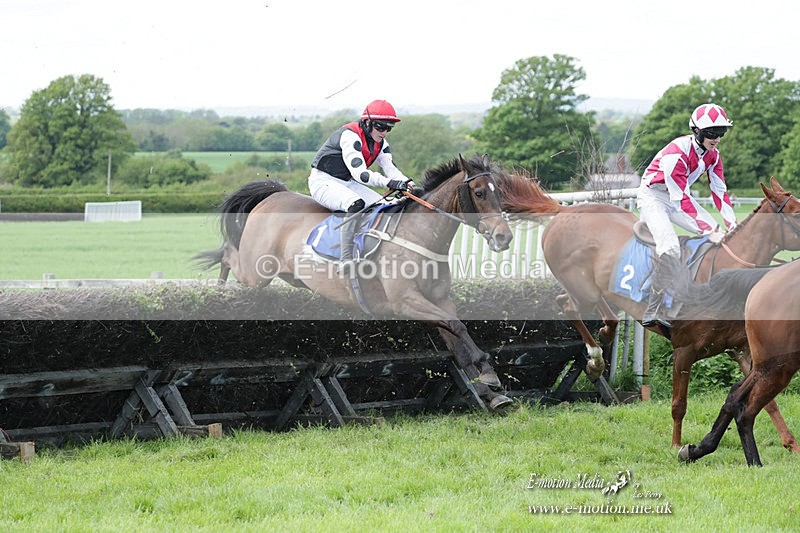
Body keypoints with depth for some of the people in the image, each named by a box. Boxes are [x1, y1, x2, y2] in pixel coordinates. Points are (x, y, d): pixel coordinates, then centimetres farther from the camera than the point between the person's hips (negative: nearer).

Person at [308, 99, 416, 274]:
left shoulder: (380, 143, 4)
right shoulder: (350, 136, -25)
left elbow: (390, 168, -6)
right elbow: (359, 173, -34)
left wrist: (407, 182, -28)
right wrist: (389, 183, -45)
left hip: (348, 183, 9)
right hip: (323, 181, -9)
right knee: (356, 204, -35)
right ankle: (345, 260, -41)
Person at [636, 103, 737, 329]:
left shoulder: (713, 155, -5)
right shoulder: (676, 153, -31)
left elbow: (719, 190, 0)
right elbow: (681, 200, -32)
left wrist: (732, 223, -14)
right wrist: (708, 231, -35)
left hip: (680, 195, 8)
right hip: (654, 196, -8)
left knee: (721, 234, -5)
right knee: (670, 247, -28)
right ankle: (652, 312, -24)